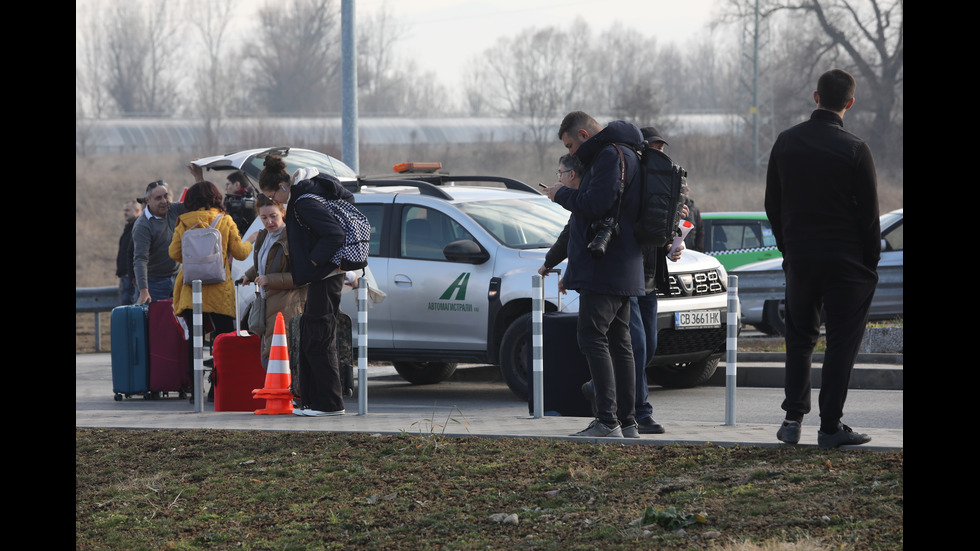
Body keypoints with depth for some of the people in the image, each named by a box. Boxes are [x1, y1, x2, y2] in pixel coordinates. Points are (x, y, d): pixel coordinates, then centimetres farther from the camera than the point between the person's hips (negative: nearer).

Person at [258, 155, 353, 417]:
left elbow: (335, 234, -27)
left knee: (319, 341, -7)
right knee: (308, 339, 13)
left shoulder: (304, 202, -19)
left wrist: (312, 260, -15)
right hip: (321, 275, 11)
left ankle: (330, 403, -3)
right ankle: (311, 400, 17)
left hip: (325, 275, -11)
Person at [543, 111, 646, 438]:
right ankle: (626, 422, 11)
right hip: (622, 270, 10)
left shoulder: (611, 154, -12)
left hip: (605, 268, -10)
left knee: (592, 338, -11)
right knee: (619, 343, 10)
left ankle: (607, 421, -17)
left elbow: (595, 204, -21)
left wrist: (562, 194, -7)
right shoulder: (622, 154, 21)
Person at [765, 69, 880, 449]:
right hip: (846, 260, -4)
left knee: (799, 338, 16)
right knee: (842, 342, 3)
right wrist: (871, 261, 3)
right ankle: (830, 427, 0)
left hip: (799, 257, 4)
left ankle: (793, 419, 9)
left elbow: (772, 204, 9)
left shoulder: (786, 142, 2)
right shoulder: (855, 150, -12)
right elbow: (869, 212, -8)